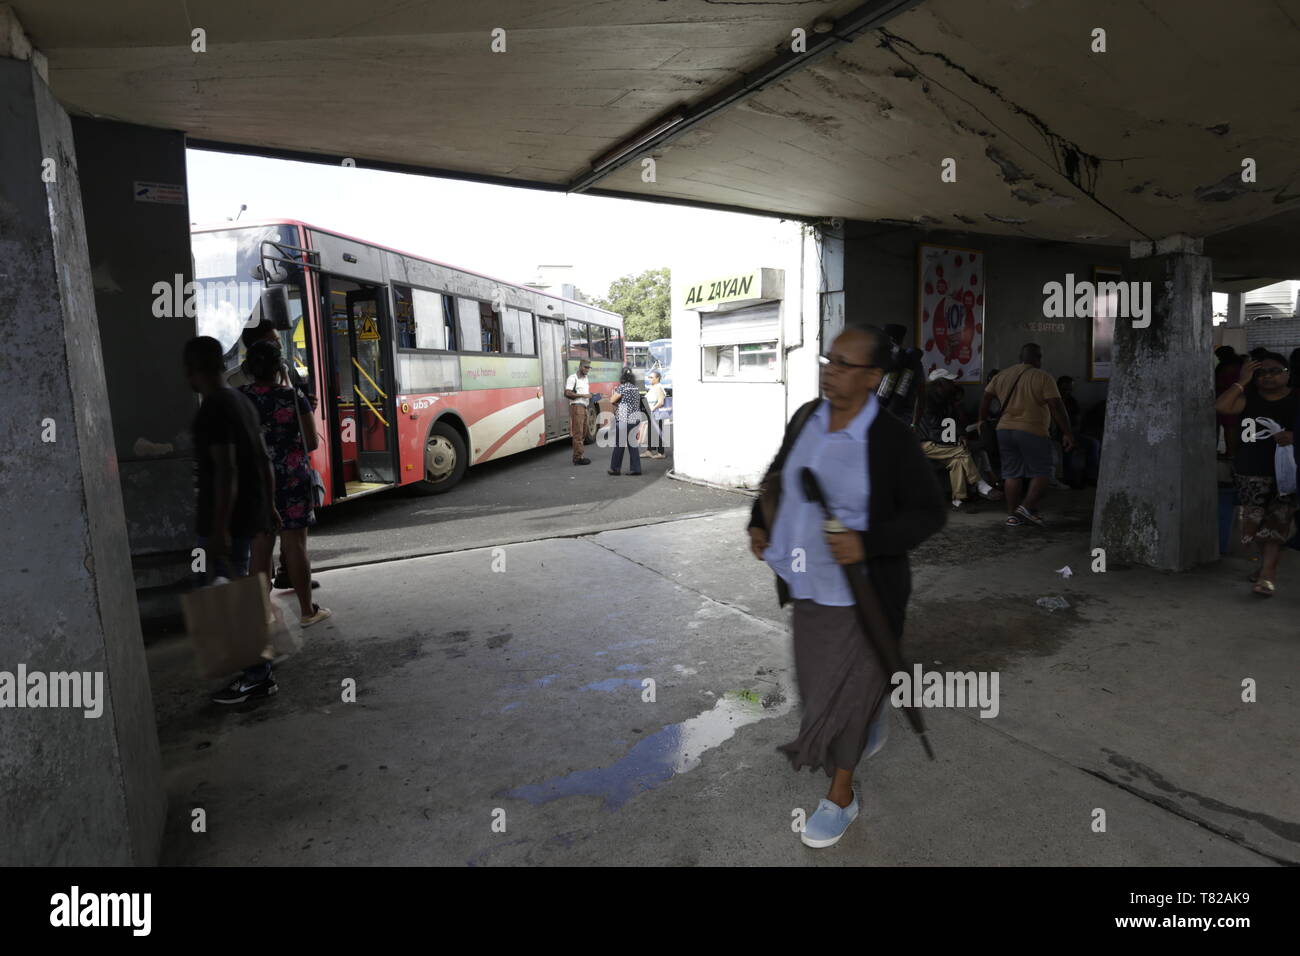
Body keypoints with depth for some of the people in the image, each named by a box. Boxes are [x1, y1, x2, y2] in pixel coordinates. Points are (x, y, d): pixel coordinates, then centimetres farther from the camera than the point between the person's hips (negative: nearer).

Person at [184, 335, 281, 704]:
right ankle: (257, 670, 26)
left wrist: (219, 528, -23)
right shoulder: (240, 400, 12)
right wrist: (269, 506, 20)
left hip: (227, 518, -9)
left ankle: (257, 676, 7)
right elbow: (264, 459, 14)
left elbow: (226, 471, -23)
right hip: (251, 513, 9)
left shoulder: (213, 410, -16)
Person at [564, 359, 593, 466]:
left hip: (584, 407, 9)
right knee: (577, 433, -9)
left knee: (583, 433, 11)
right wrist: (582, 395, -17)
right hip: (577, 406, -9)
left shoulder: (585, 378, 20)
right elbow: (567, 393, -18)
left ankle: (578, 455, 18)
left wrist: (589, 396, 11)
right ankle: (578, 458, -8)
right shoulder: (573, 378, -9)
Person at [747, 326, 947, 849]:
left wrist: (868, 544, -26)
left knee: (843, 690, 9)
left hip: (858, 593, -6)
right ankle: (875, 713, 58)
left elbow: (930, 511, -13)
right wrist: (760, 523, 0)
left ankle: (840, 796, 32)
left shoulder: (891, 439, -19)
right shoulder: (806, 418, -3)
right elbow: (777, 474, 14)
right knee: (820, 679, 24)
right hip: (808, 587, 6)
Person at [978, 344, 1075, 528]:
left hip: (1004, 430, 5)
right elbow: (1056, 407, -9)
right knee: (1041, 472, 6)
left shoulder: (1002, 375, 11)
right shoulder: (1043, 377, -4)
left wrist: (983, 420, 20)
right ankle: (1027, 506, -7)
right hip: (1032, 432, -5)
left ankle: (1012, 514, 8)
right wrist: (1067, 433, -6)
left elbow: (985, 398, 11)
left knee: (1012, 473, 8)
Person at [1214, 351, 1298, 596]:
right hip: (1250, 472, 2)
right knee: (1255, 521, 8)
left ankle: (1267, 573, -8)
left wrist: (1292, 436, -20)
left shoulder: (1295, 401, -1)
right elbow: (1220, 406, -13)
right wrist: (1242, 382, -11)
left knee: (1276, 522, -7)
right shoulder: (1249, 398, 3)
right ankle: (1268, 564, 28)